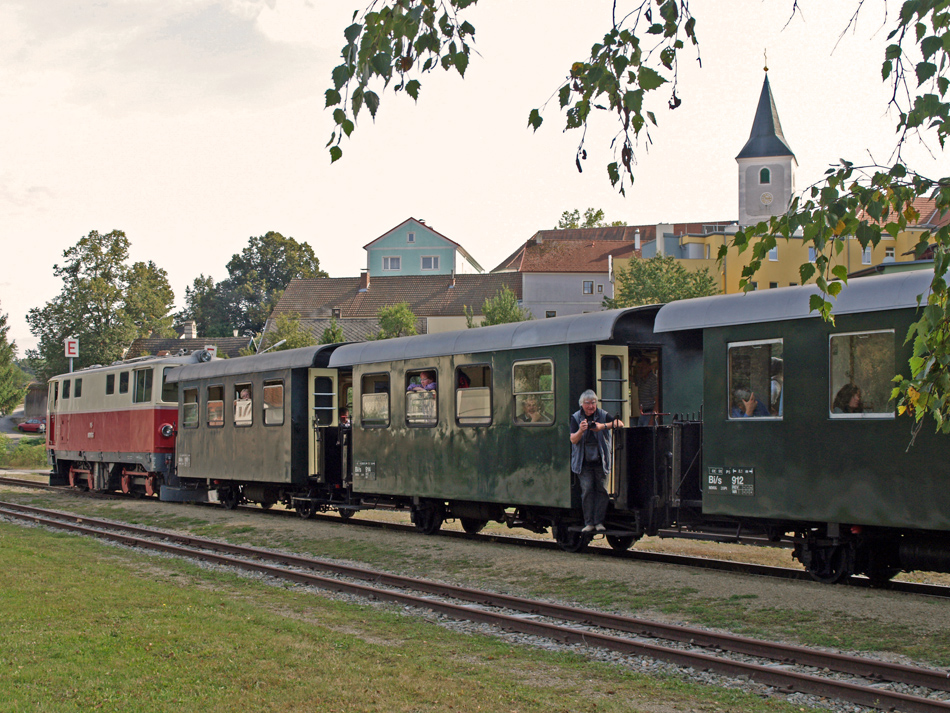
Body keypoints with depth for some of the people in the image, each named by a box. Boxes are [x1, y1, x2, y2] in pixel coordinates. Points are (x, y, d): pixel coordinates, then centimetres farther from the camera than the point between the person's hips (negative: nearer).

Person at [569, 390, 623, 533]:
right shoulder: (576, 418, 3)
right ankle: (589, 522, -4)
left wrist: (603, 426, -26)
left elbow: (620, 423, -13)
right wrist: (581, 431, -26)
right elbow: (573, 440, -5)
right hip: (584, 462, 0)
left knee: (601, 489, -4)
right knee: (587, 489, -7)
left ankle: (599, 522, 1)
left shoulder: (602, 415, 1)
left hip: (601, 461, 0)